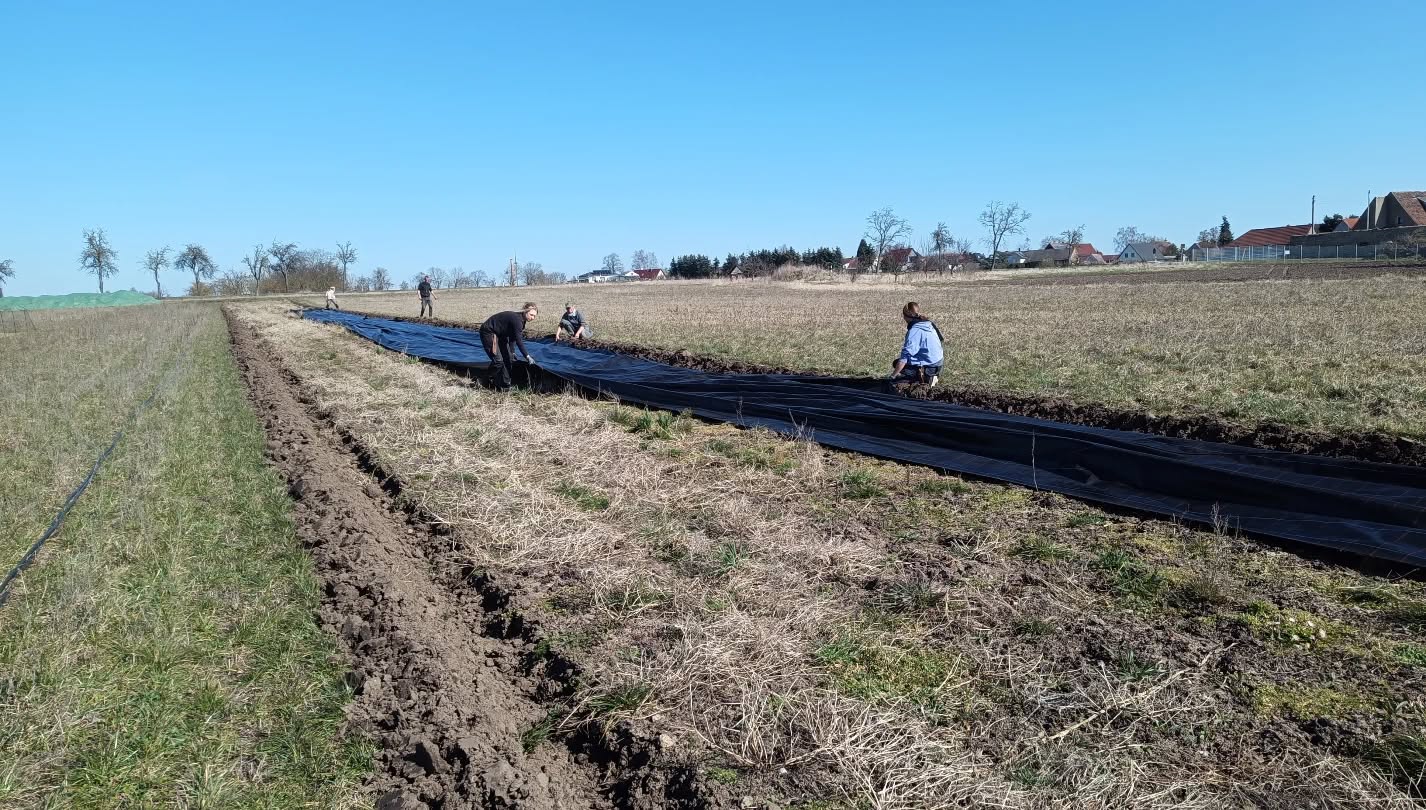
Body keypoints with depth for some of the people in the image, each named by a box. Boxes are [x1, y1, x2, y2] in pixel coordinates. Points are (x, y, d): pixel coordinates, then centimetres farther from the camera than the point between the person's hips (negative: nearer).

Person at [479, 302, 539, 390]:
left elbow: (513, 337, 9)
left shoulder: (521, 320, -1)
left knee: (507, 358, 6)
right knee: (498, 360, -15)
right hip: (488, 332, -10)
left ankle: (505, 385, 13)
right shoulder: (516, 319, -29)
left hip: (499, 334, 10)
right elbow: (519, 341, -32)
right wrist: (527, 356, -31)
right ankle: (492, 383, 2)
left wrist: (512, 352, 10)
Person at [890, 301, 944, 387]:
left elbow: (904, 358, -25)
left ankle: (926, 378, -6)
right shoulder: (928, 324, 4)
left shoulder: (914, 331, -21)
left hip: (929, 367, -9)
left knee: (896, 364, 1)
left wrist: (893, 376, -21)